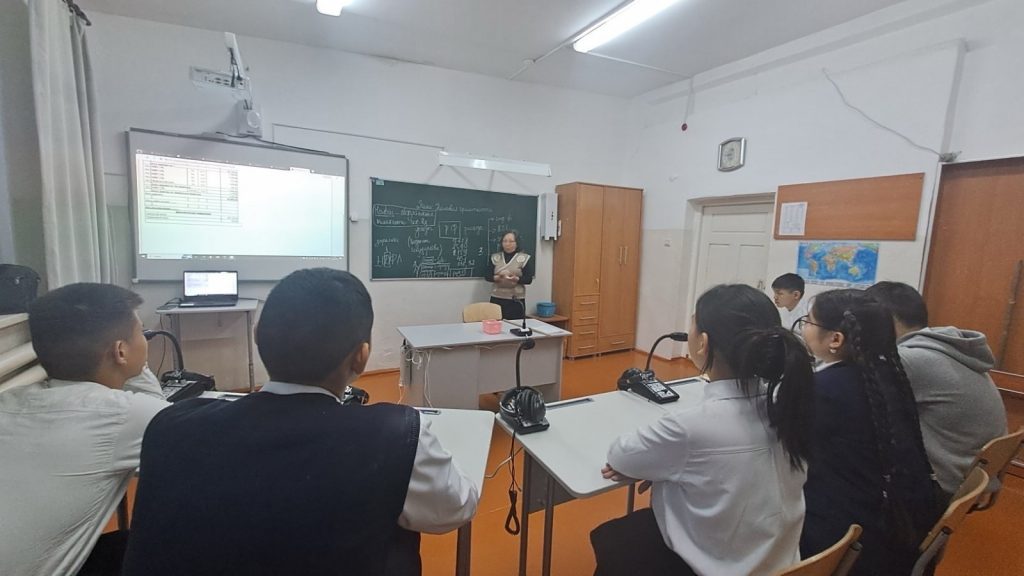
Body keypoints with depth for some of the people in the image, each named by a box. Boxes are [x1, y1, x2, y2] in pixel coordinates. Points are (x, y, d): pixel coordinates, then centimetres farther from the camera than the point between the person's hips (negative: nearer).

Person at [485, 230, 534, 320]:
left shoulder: (524, 258, 1)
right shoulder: (495, 257, 9)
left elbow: (528, 279, -3)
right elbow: (487, 276, 4)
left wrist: (516, 279, -21)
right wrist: (497, 277, -16)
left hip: (516, 300, -2)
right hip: (497, 299, 2)